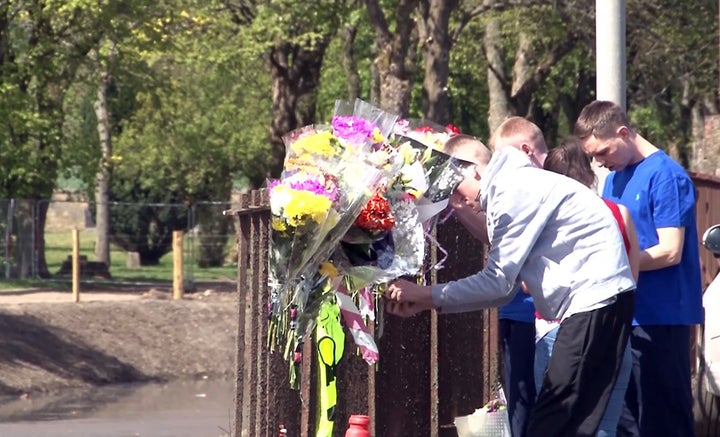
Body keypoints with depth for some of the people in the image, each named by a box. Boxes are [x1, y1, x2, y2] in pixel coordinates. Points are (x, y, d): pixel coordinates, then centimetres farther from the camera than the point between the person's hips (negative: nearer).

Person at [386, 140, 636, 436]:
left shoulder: (514, 191, -13)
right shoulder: (507, 189, 18)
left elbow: (499, 281, -15)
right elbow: (505, 287, 16)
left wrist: (427, 294, -8)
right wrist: (429, 303, 9)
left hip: (596, 298, -10)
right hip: (590, 300, 10)